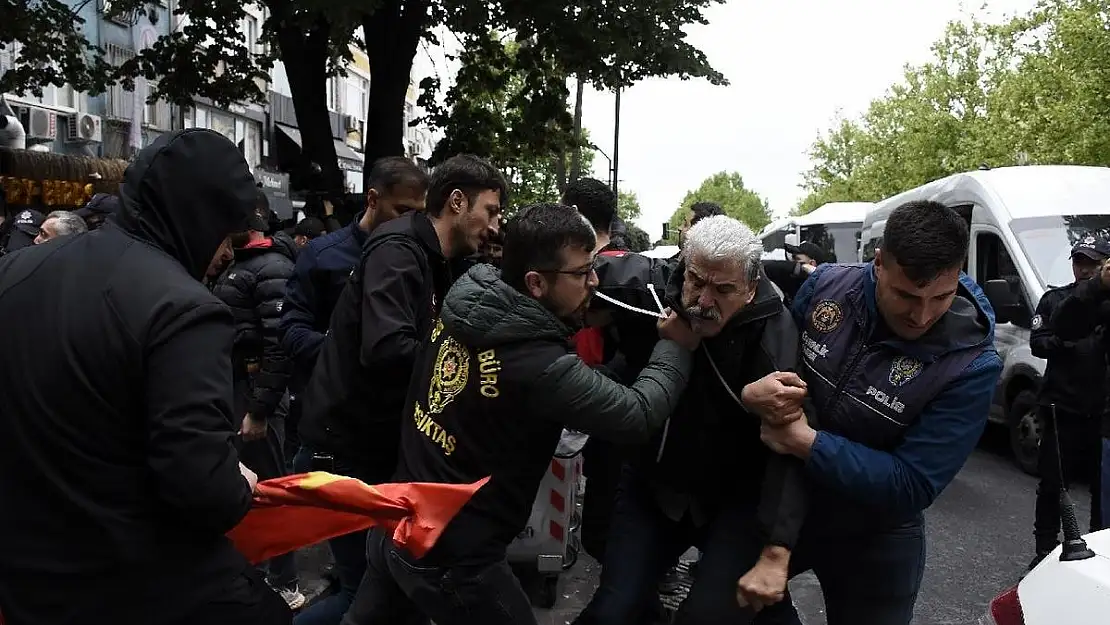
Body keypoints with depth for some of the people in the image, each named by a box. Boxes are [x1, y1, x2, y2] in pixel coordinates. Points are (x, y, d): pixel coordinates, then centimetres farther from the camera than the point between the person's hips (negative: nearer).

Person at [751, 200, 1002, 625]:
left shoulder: (971, 365, -26)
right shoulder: (828, 285, -17)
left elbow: (911, 487, -26)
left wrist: (805, 442, -30)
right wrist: (754, 394, -23)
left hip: (872, 542, -3)